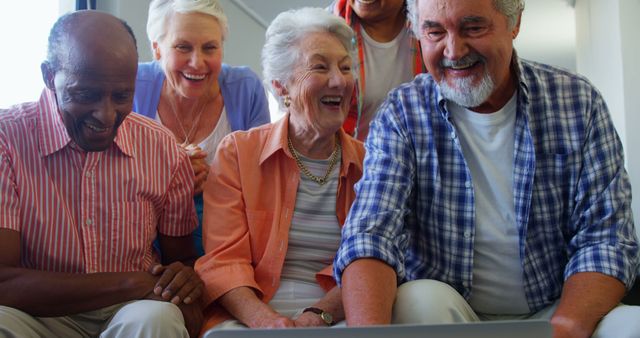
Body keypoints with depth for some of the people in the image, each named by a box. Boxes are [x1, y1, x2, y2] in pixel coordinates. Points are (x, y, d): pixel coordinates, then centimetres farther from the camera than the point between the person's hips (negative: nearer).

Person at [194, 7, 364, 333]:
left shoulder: (367, 163, 10)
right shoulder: (237, 152, 6)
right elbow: (223, 258, -2)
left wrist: (318, 316, -17)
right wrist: (266, 319, -21)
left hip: (336, 317, 1)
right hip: (247, 318, -1)